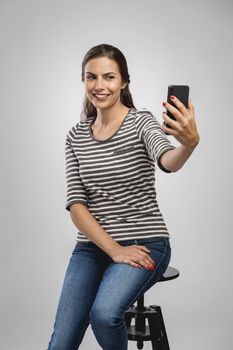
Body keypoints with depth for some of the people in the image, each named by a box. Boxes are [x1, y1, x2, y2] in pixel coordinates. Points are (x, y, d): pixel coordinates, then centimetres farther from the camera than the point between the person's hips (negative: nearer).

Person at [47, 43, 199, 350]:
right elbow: (76, 203, -1)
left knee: (104, 313, -30)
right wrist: (114, 250, -14)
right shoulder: (76, 136, 5)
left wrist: (189, 143, -54)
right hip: (92, 246, 4)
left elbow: (168, 162, -30)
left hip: (144, 242, -4)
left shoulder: (141, 122, -7)